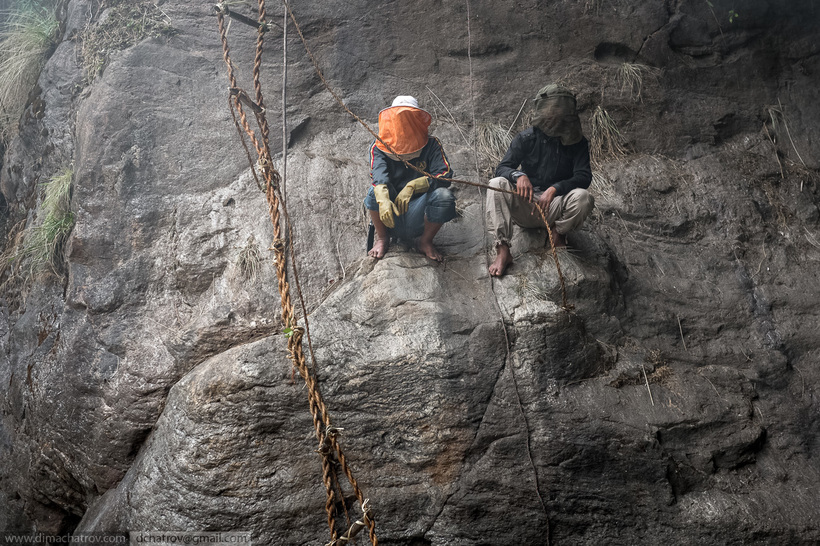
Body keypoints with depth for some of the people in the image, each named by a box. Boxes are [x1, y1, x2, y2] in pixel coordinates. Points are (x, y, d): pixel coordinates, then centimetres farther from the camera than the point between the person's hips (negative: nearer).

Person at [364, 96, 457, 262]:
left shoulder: (430, 144, 4)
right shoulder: (379, 146, 3)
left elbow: (445, 175, -12)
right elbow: (378, 174, -18)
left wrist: (413, 186, -27)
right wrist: (383, 200, -40)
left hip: (417, 216, 0)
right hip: (391, 219, 0)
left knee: (443, 195, -28)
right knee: (376, 191, -29)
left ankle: (425, 242, -2)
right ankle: (382, 238, -3)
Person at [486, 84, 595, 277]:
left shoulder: (577, 142, -1)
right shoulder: (526, 138, -1)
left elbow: (584, 176, -12)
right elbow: (502, 168, -7)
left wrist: (554, 189, -31)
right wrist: (518, 175, -32)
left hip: (555, 207, -1)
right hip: (524, 207, 1)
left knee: (582, 197, -32)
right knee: (496, 184, -27)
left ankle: (558, 233, -1)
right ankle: (503, 251, -32)